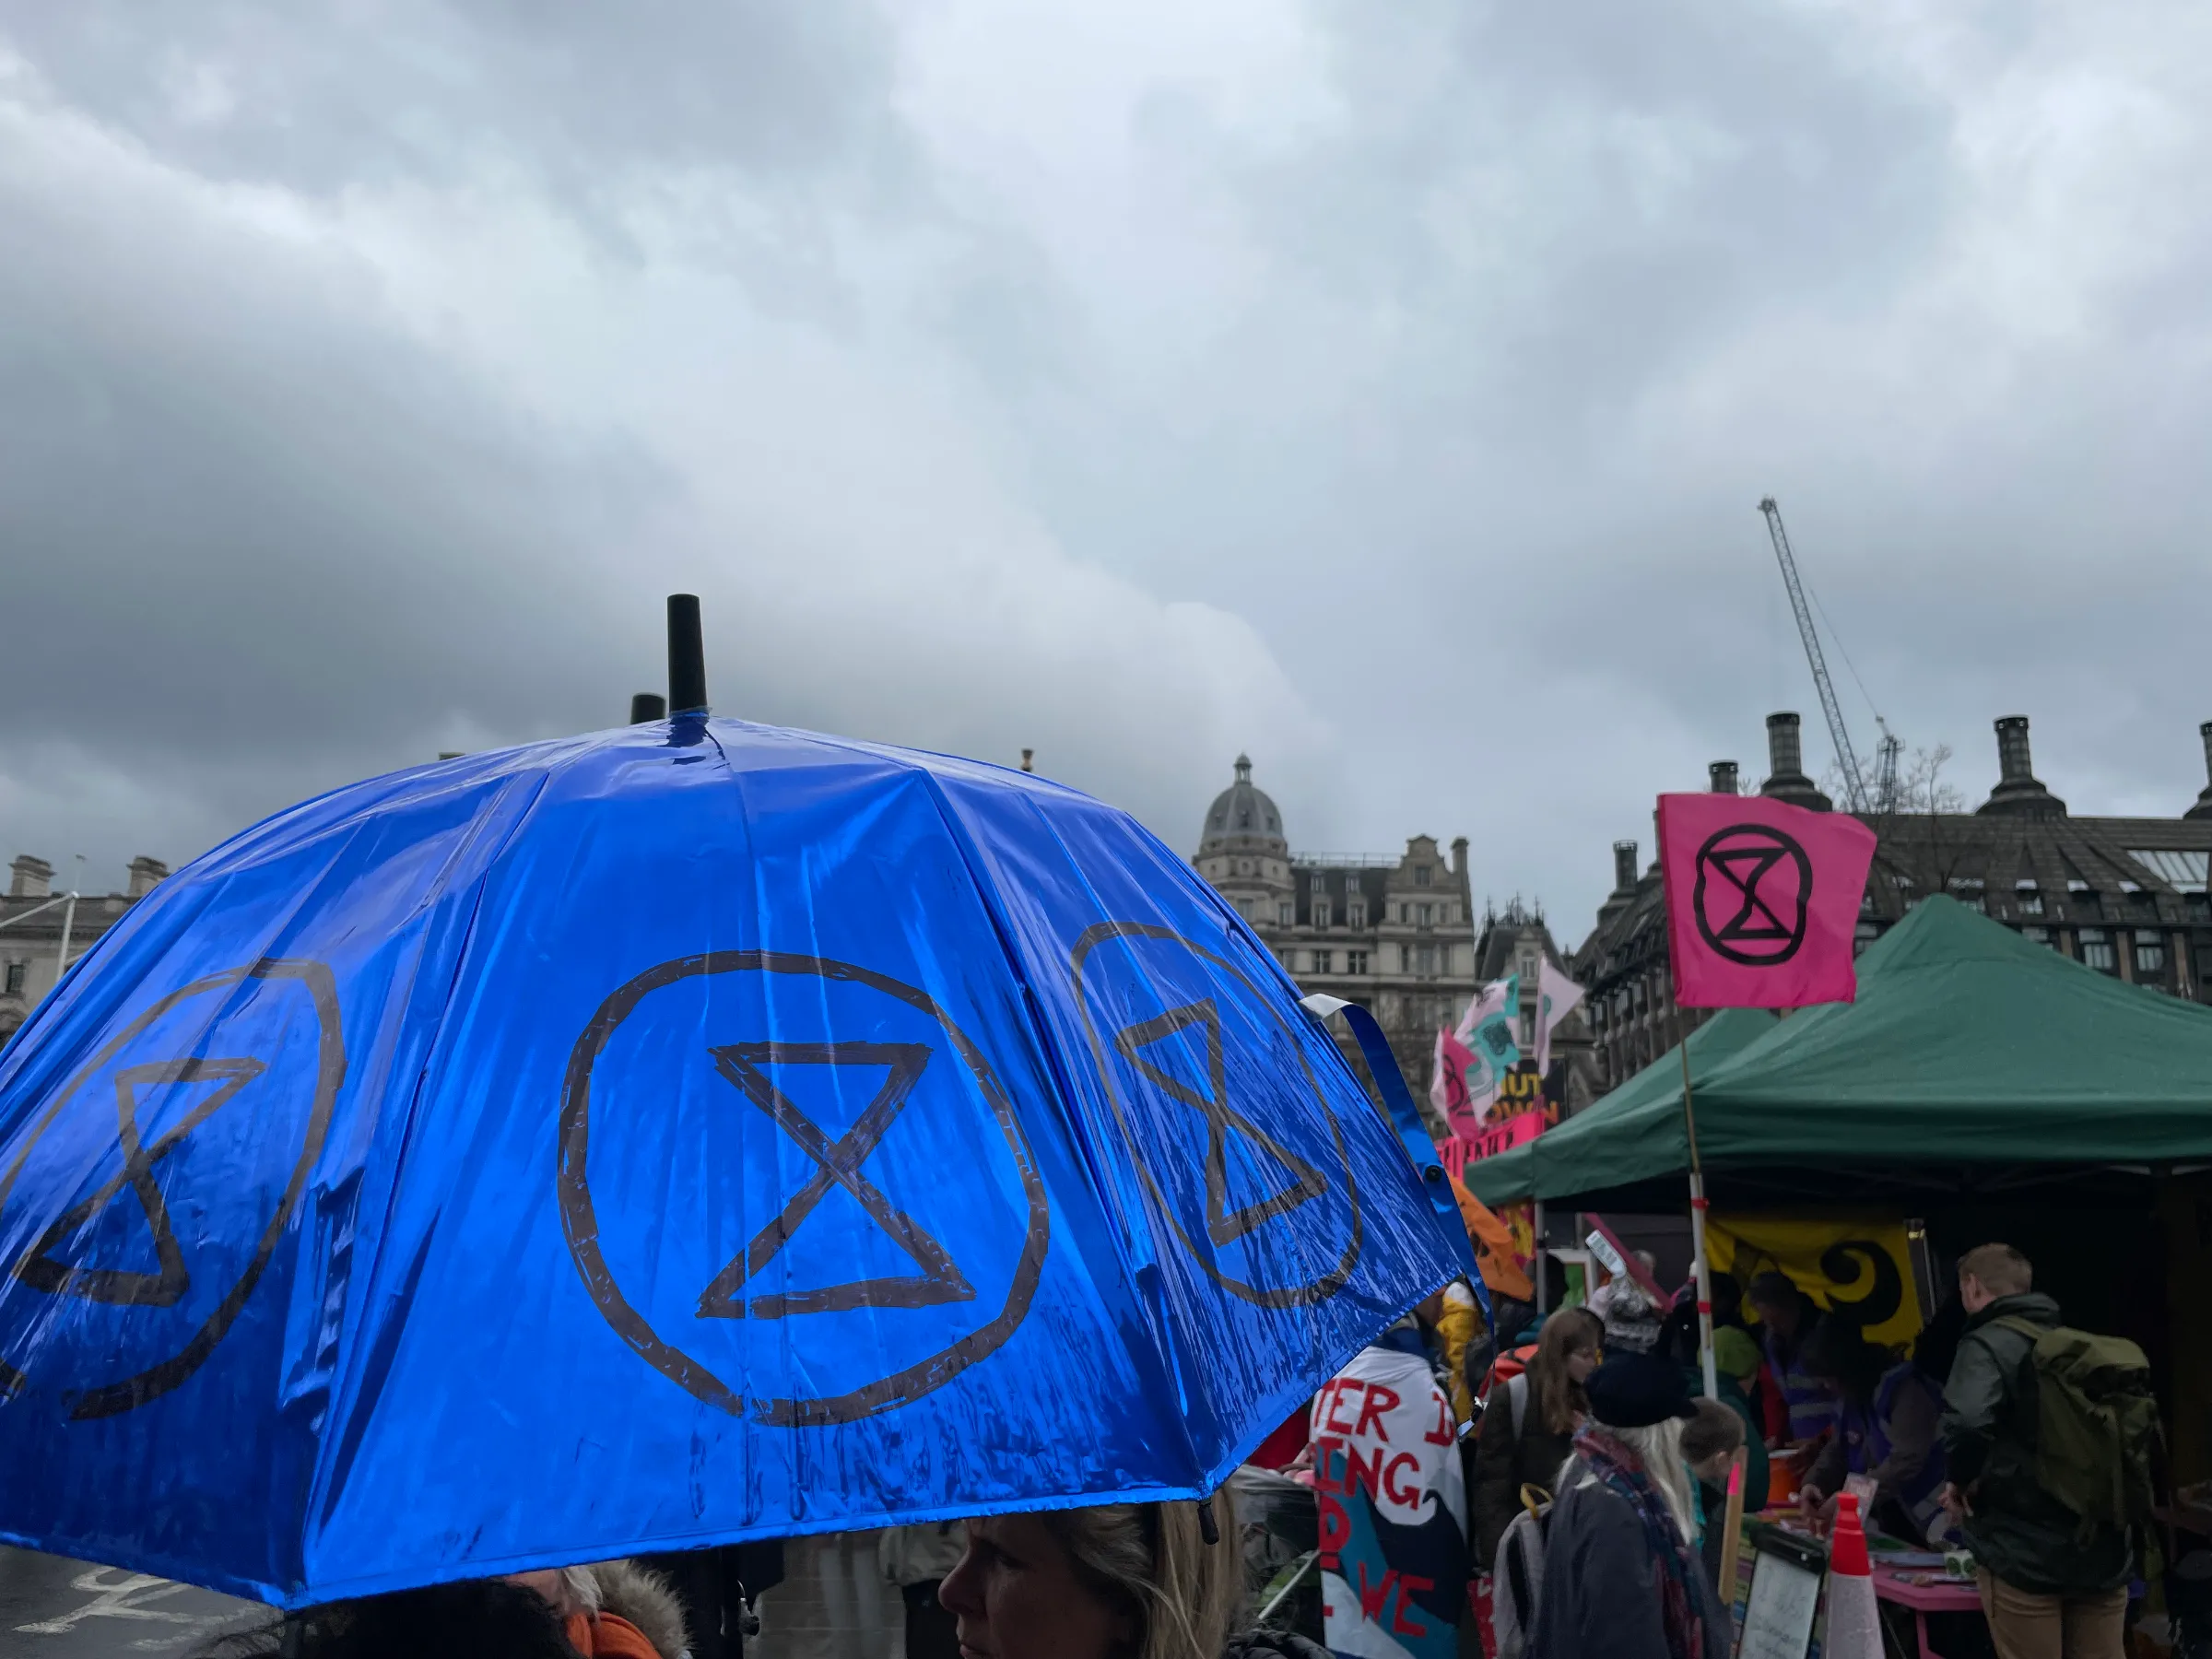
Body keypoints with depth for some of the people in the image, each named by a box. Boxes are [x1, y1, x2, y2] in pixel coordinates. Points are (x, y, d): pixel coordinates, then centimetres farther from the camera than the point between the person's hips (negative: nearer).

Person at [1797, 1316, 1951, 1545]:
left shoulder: (1904, 1388, -22)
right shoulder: (1850, 1396, 7)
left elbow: (1907, 1461, -29)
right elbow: (1838, 1451, 12)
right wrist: (1815, 1482, -8)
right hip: (1895, 1519, 8)